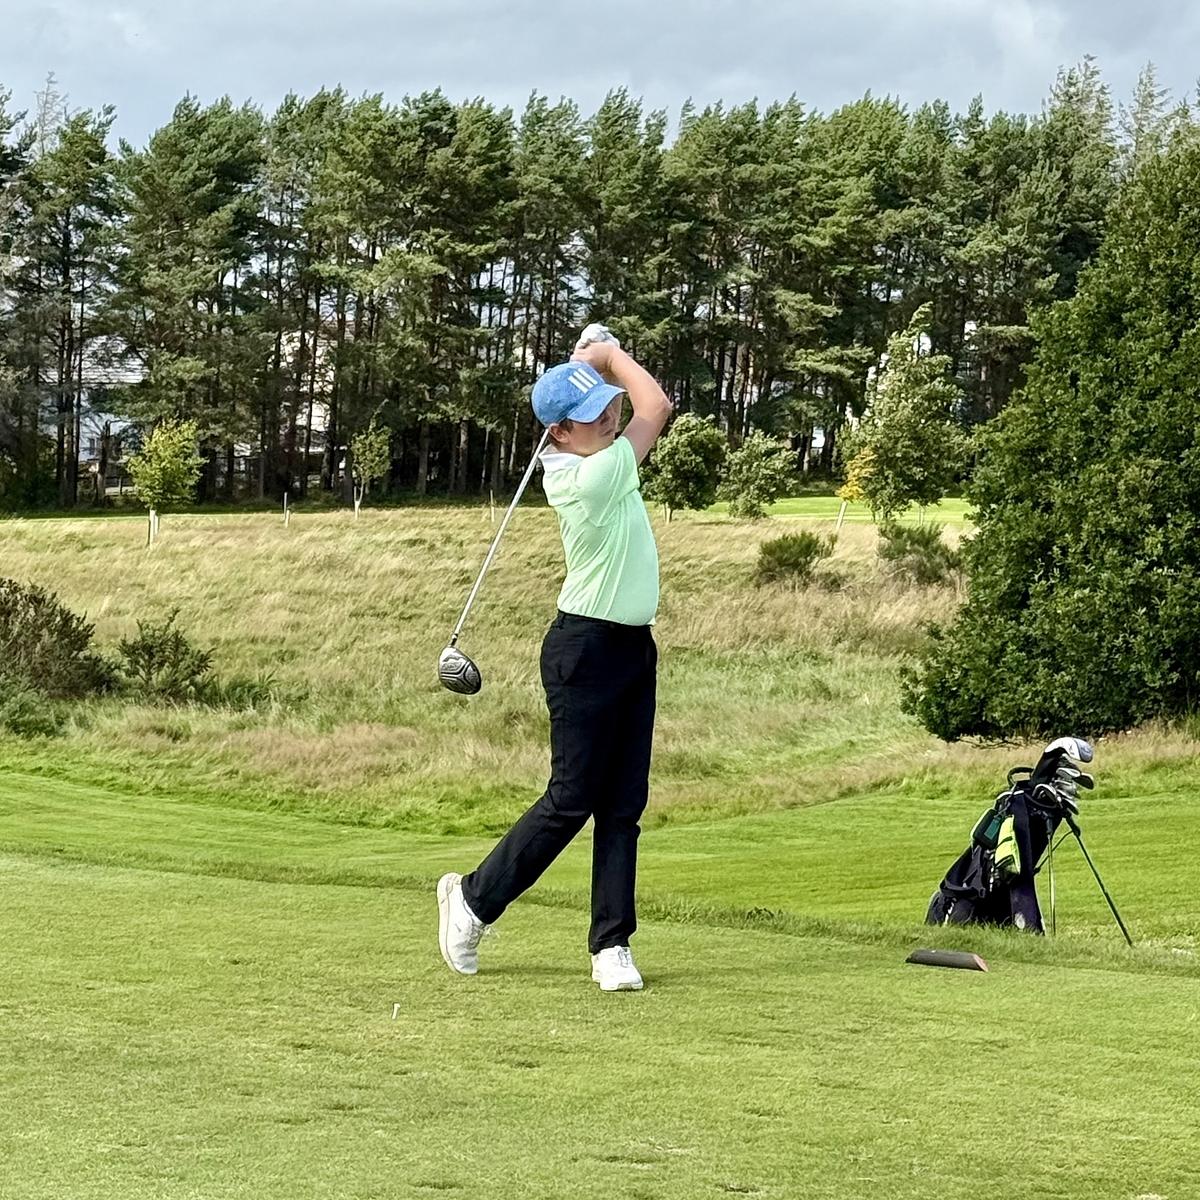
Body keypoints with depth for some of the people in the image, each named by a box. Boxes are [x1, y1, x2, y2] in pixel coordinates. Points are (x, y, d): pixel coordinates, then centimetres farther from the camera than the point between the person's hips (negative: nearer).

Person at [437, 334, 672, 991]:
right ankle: (474, 896, 15)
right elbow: (656, 408, -13)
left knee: (623, 805, 5)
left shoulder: (577, 458, 4)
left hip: (633, 647, 9)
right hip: (587, 648, -9)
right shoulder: (592, 478, -22)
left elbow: (646, 407, 21)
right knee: (572, 799, -2)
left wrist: (599, 367, 5)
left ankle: (611, 944, 6)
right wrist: (608, 355, 0)